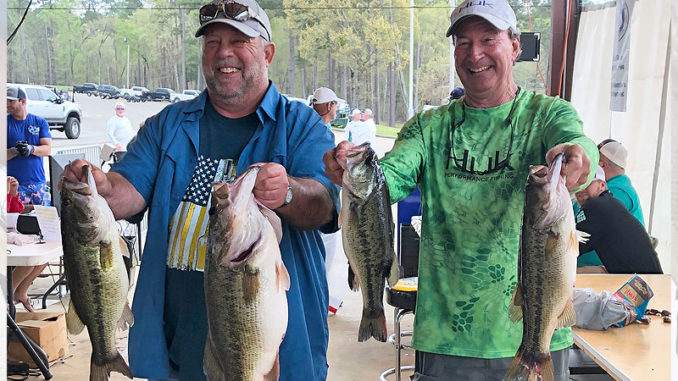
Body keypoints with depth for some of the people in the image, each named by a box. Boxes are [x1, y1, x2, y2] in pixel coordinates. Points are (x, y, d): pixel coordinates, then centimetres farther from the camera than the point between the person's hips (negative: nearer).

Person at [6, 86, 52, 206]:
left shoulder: (40, 122, 7)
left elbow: (47, 149, -2)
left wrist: (31, 149, -21)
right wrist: (14, 151, -23)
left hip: (38, 182, 2)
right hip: (14, 184, -2)